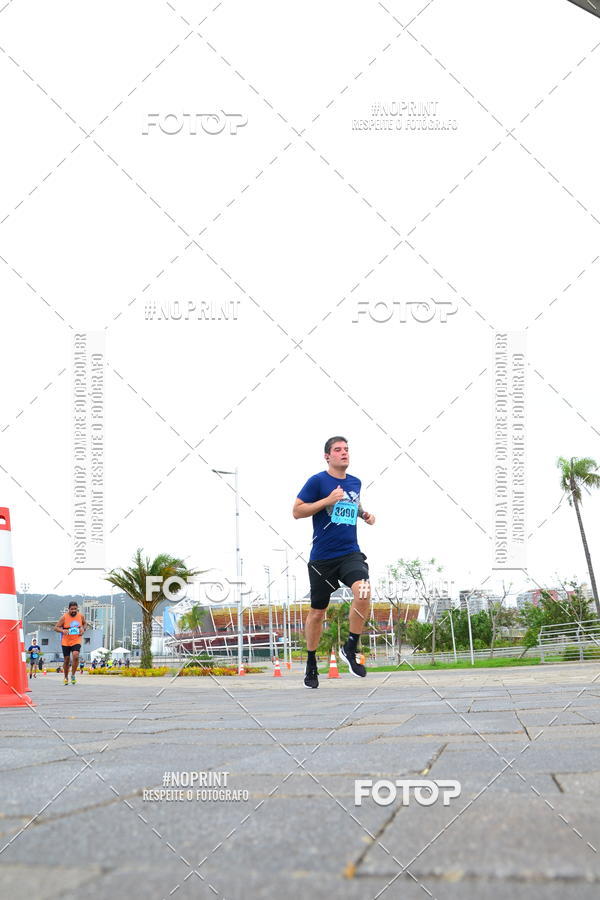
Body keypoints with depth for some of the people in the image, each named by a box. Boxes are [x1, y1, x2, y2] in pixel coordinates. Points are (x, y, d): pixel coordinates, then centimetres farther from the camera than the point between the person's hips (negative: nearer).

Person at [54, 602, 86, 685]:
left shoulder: (81, 616, 0)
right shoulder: (64, 617, -9)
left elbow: (85, 624, 19)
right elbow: (56, 627, -6)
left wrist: (83, 629, -4)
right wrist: (63, 630, -26)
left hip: (76, 641, 1)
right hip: (66, 642, -1)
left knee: (75, 656, -23)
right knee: (67, 660, 6)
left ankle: (73, 675, -6)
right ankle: (66, 677, 28)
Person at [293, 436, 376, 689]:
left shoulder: (355, 482, 11)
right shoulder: (317, 481, -5)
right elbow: (297, 511, -8)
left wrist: (365, 514, 10)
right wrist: (328, 500, -16)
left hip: (350, 553, 3)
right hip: (322, 558, -3)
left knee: (363, 592, -25)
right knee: (317, 612, 6)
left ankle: (350, 649, -7)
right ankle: (311, 665, 26)